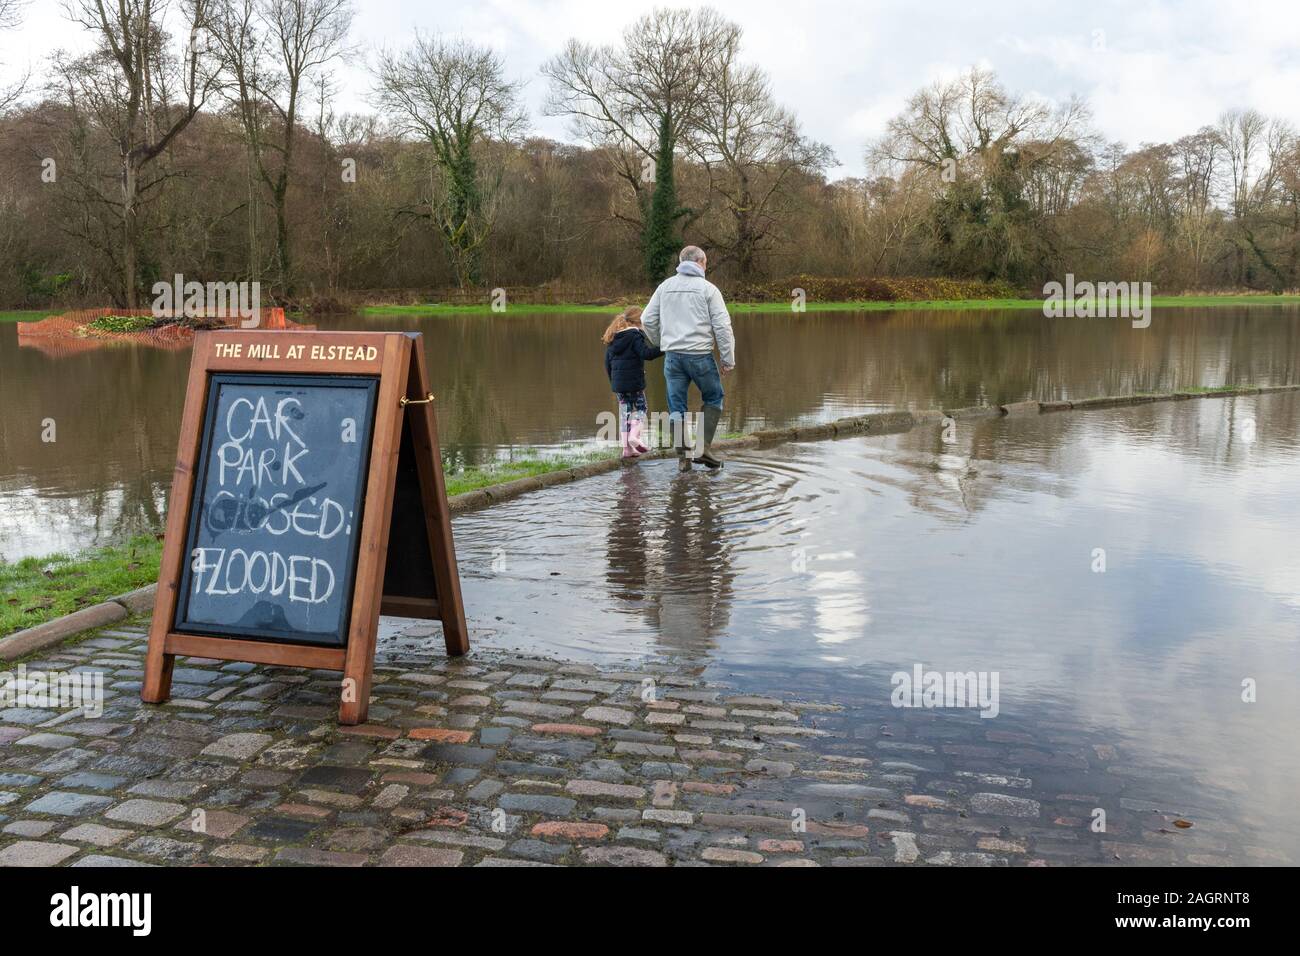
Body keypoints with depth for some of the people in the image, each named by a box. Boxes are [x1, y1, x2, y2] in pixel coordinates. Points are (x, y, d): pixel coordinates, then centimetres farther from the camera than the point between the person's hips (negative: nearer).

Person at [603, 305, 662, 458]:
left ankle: (627, 448, 9)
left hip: (617, 383, 6)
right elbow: (646, 353, -21)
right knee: (639, 409, 7)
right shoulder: (635, 335, -9)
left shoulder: (612, 339, 12)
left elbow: (607, 362, 15)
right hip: (634, 382, -6)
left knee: (625, 412, 11)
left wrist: (613, 380, 23)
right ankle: (634, 435, -16)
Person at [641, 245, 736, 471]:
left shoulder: (665, 286, 9)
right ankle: (705, 447, 5)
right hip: (700, 355, -3)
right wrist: (728, 360, -2)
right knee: (713, 398, 15)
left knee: (676, 407, 9)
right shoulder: (708, 288, -3)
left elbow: (648, 320, 9)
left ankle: (683, 457, 9)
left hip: (672, 356, 3)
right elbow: (722, 326, -7)